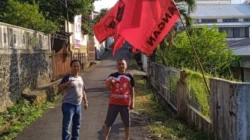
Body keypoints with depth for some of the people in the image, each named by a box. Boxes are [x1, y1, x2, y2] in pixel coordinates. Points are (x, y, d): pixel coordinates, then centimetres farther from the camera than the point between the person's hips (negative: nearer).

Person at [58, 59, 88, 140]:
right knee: (66, 126, -6)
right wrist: (66, 84, -34)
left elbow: (83, 91, 20)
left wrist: (85, 102, 18)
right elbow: (59, 89, -17)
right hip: (68, 105, -7)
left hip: (78, 105, 7)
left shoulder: (80, 78, 11)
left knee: (77, 125, 17)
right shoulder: (67, 77, -10)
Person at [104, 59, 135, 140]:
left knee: (126, 123, 9)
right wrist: (109, 83, -24)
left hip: (125, 104, 0)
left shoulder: (129, 77, 0)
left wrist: (132, 102, 0)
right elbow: (108, 89, -2)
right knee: (108, 122, 6)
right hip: (113, 103, 0)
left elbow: (132, 90, 4)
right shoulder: (112, 76, 0)